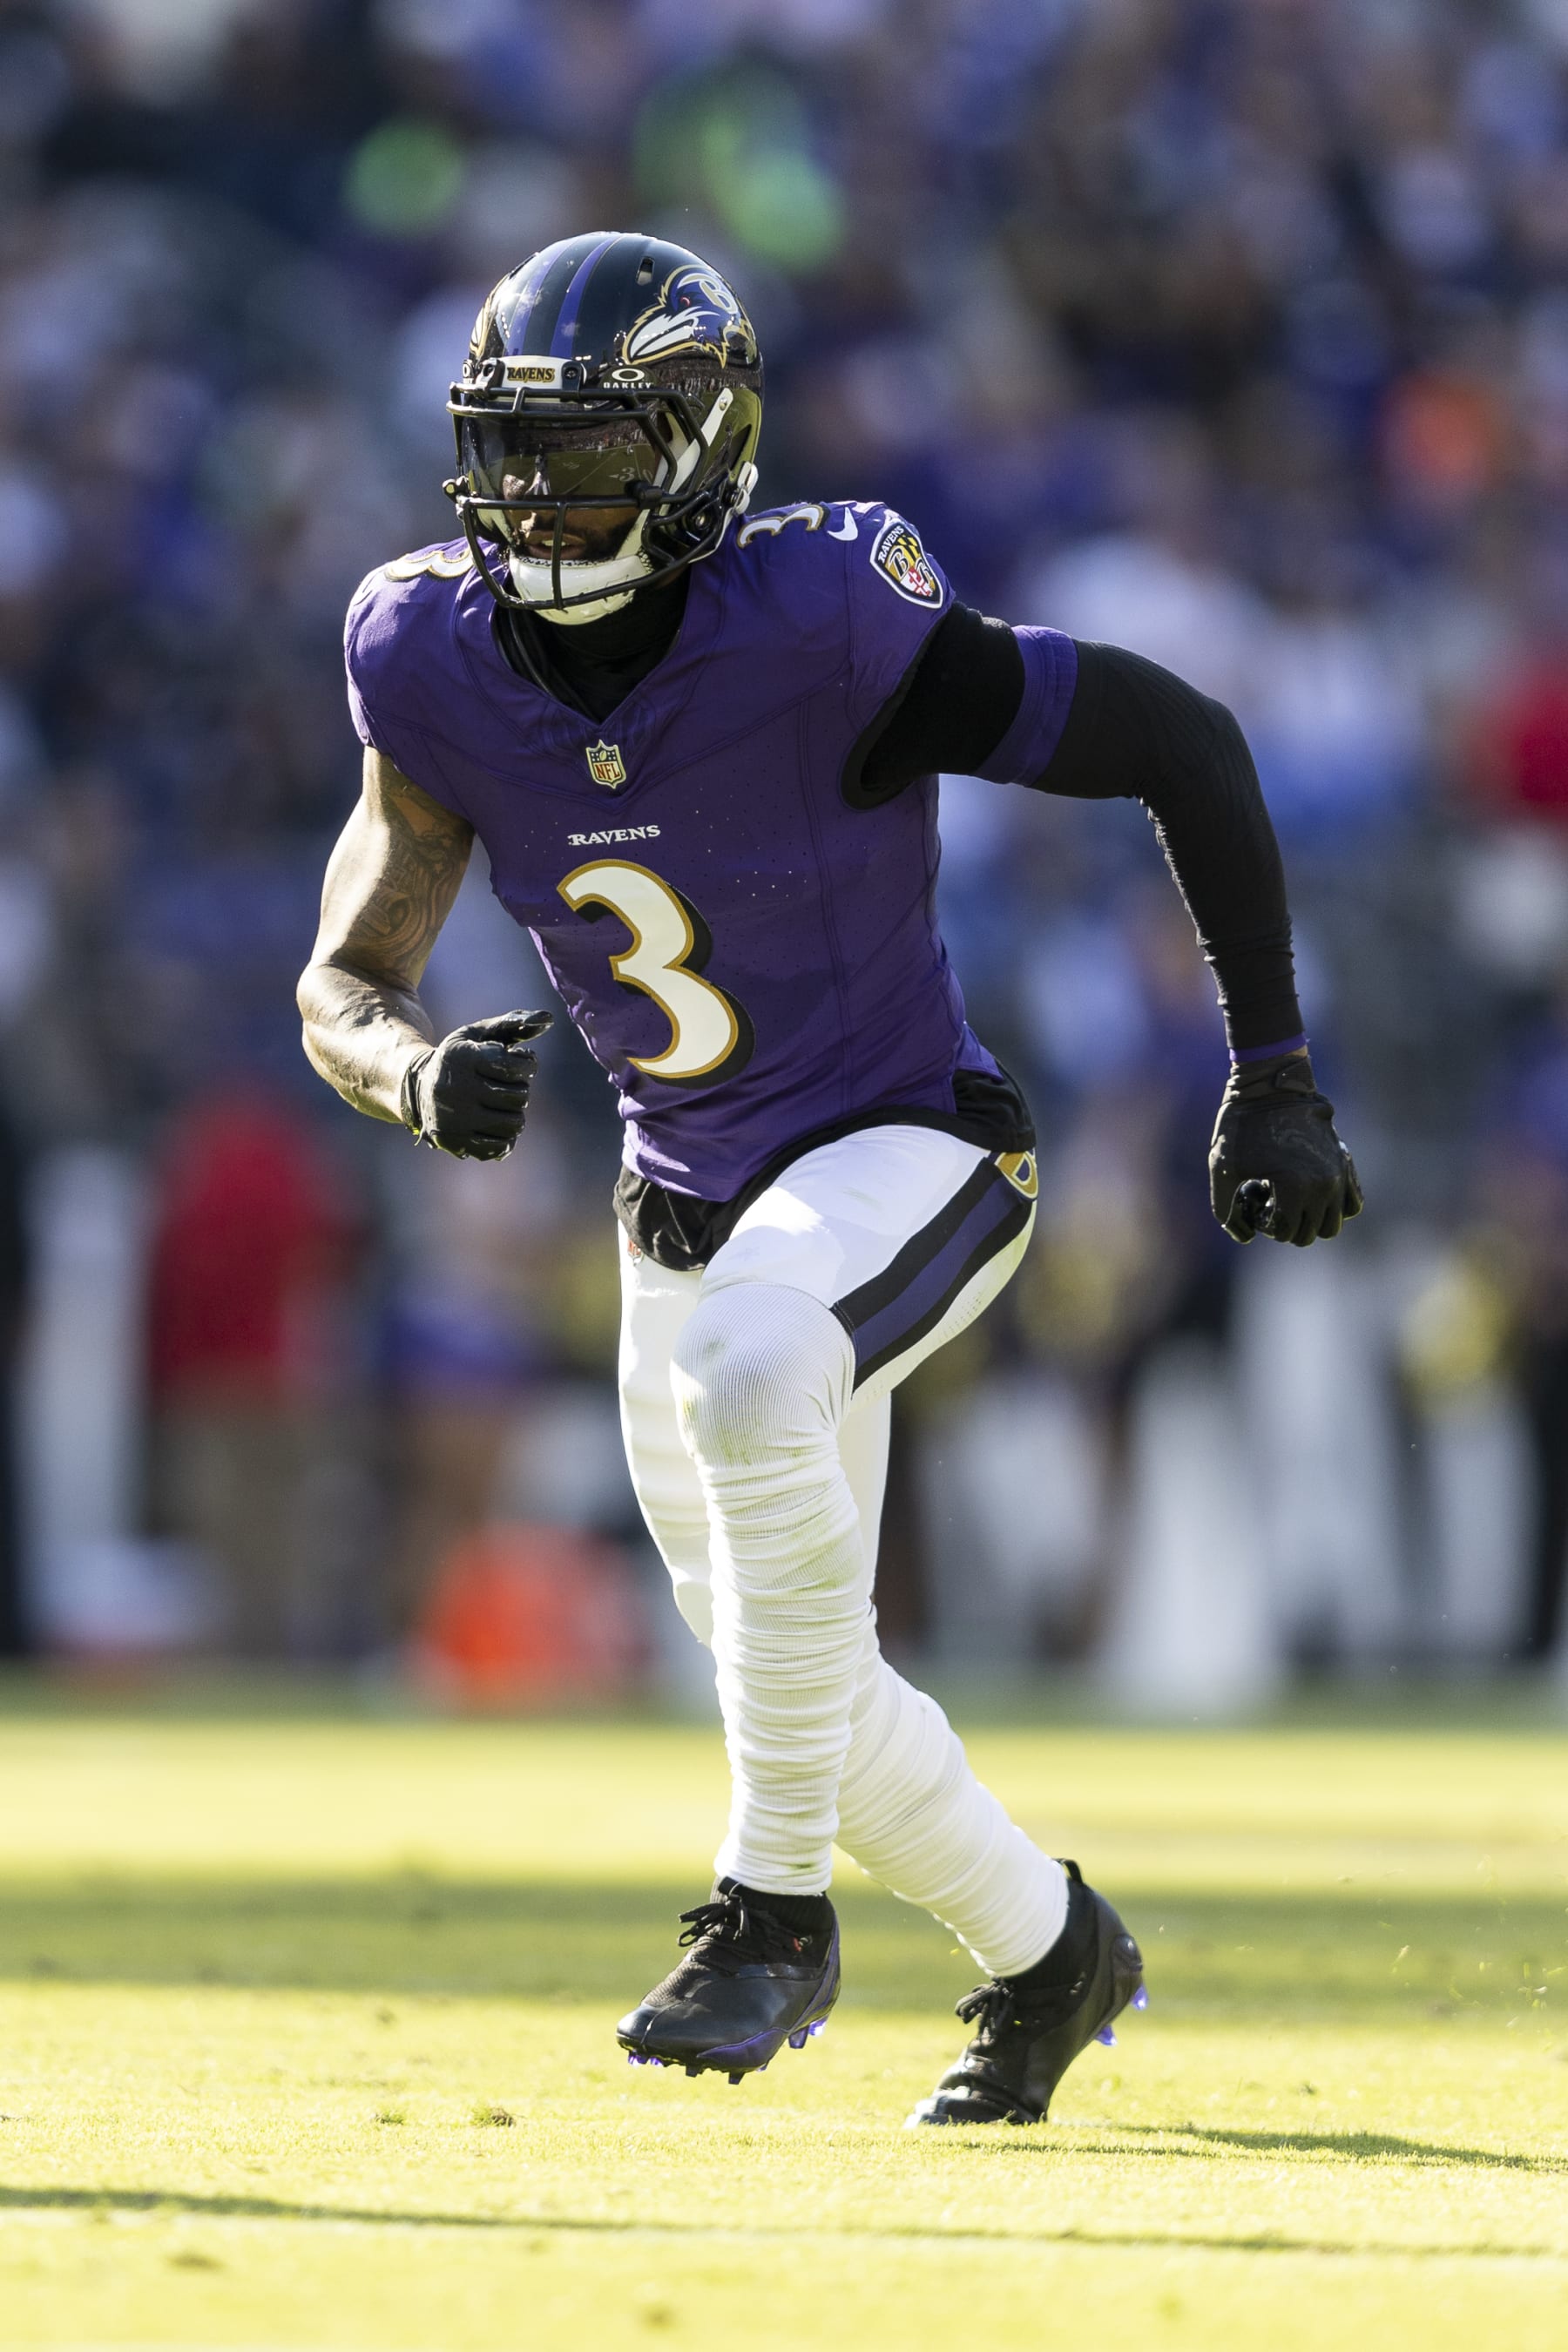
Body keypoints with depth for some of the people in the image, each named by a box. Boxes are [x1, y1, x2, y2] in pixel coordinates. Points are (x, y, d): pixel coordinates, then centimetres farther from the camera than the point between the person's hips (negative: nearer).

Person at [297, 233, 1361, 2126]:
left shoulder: (824, 623, -24)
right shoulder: (442, 667, -9)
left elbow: (1182, 743, -16)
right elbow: (340, 988, -7)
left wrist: (1271, 1078, -15)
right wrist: (420, 1073, -32)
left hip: (903, 1152, -6)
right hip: (686, 1210, 6)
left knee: (751, 1366, -38)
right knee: (798, 1691, 14)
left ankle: (775, 1909, -27)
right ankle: (1048, 1947, 44)